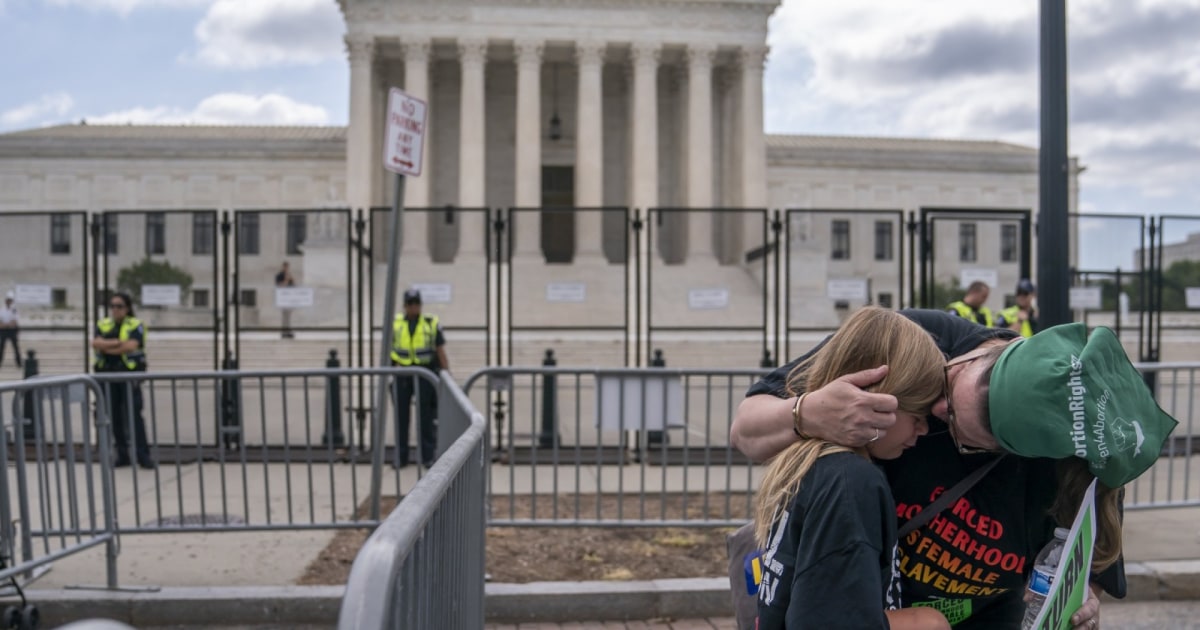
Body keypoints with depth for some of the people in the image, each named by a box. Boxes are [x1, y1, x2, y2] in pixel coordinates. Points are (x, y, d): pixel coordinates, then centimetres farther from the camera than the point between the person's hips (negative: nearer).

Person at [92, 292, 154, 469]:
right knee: (115, 417, 7)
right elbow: (96, 343, -3)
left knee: (134, 415, -8)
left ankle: (142, 455, -6)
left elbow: (131, 346, -15)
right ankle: (122, 455, 16)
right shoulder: (103, 325, 13)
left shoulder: (135, 325, 0)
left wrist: (107, 347, -6)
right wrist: (118, 343, -16)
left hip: (129, 376, -5)